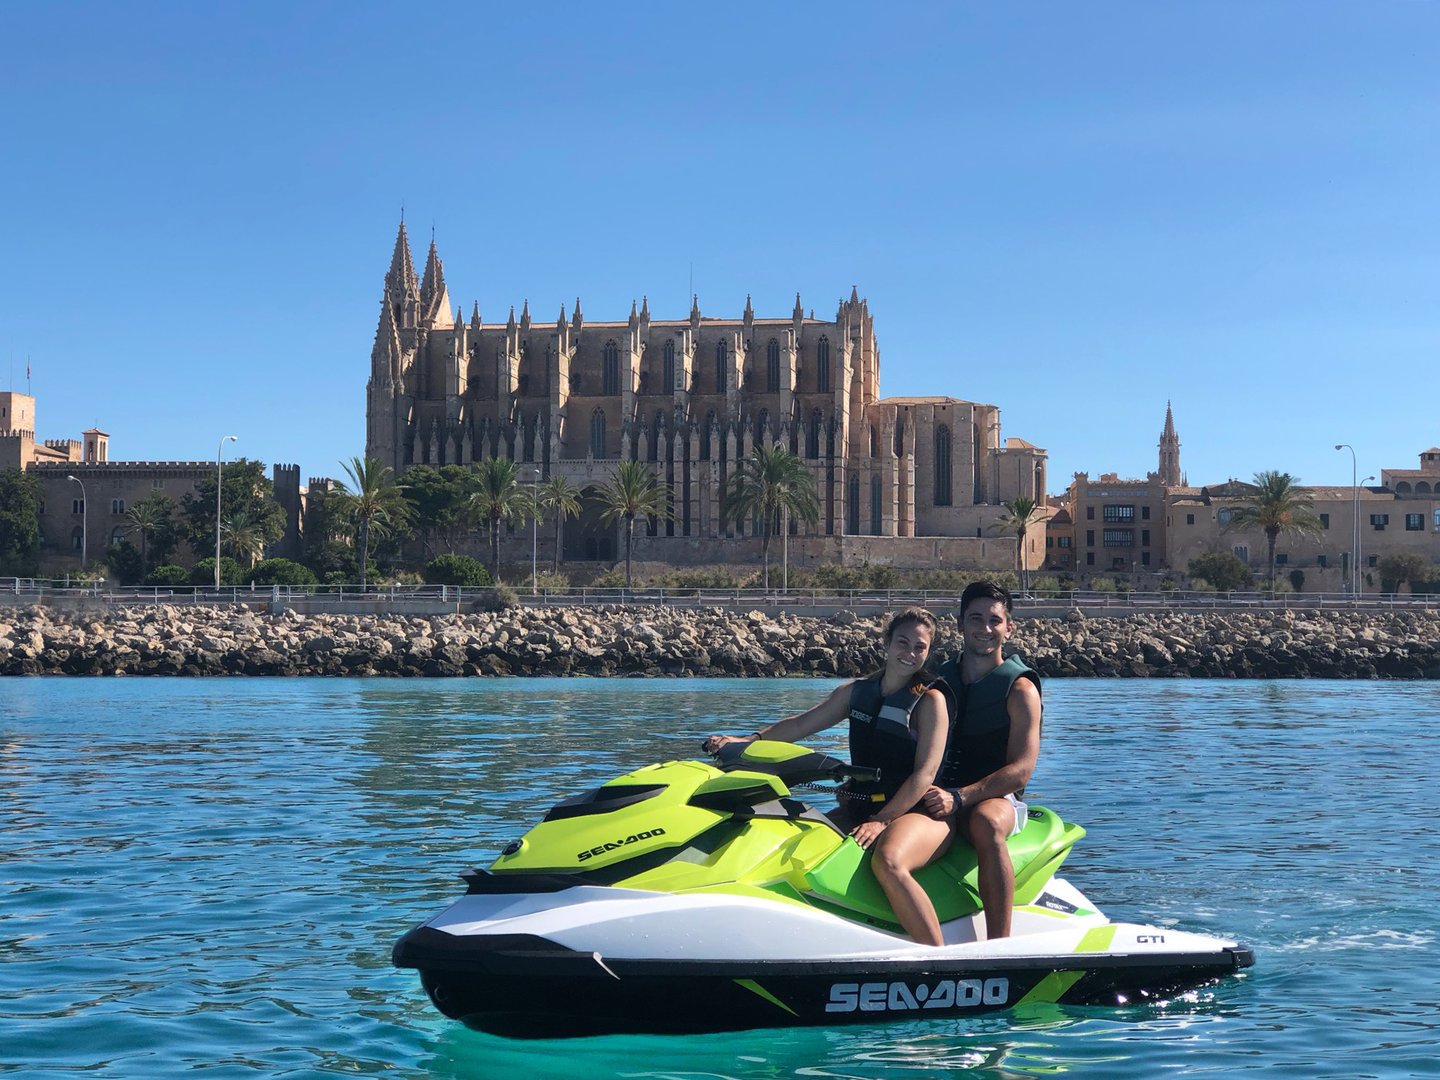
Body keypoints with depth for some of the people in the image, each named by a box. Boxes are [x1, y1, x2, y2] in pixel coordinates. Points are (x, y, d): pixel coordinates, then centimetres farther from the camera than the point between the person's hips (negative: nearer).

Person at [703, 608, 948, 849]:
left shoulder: (930, 701, -6)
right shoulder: (854, 691, 12)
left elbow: (926, 771, -15)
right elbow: (800, 724, 13)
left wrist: (882, 821, -25)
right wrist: (749, 739, -4)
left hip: (909, 811, -5)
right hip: (857, 809, 6)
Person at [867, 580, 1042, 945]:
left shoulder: (1020, 687, 4)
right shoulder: (939, 679, 19)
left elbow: (1021, 770, -6)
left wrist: (960, 797, -18)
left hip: (995, 799, -3)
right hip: (938, 799, 3)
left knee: (987, 823, -43)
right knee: (886, 860, -32)